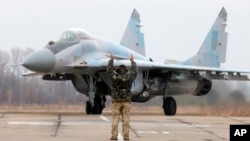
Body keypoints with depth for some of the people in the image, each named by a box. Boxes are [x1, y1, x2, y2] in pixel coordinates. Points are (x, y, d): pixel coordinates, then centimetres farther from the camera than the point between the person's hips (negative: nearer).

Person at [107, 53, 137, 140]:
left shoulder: (114, 76, -2)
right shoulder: (129, 77, -1)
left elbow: (109, 69, 16)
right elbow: (134, 71, 18)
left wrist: (111, 60, 31)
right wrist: (132, 61, 33)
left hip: (116, 101, -1)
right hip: (126, 101, 1)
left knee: (115, 119, -1)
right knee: (126, 119, 0)